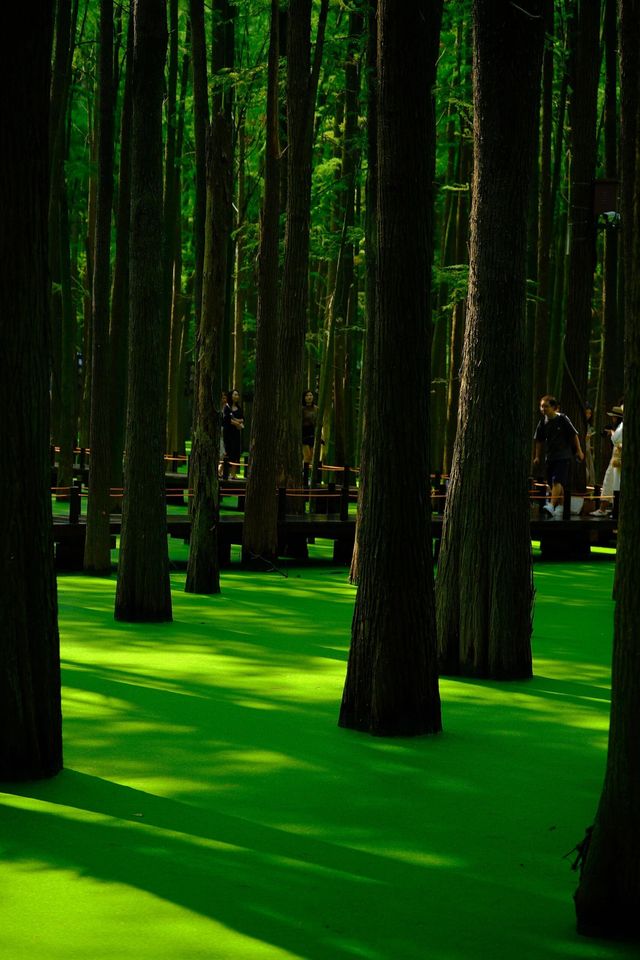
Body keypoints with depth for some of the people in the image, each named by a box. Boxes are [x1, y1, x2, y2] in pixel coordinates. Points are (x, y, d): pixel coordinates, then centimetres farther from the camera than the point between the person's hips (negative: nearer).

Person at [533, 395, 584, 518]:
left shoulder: (562, 419, -7)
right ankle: (560, 507, 25)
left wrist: (579, 450, 2)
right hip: (550, 456, 6)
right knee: (553, 483, 11)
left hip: (563, 456, -6)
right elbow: (539, 441, 16)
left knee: (557, 481, -19)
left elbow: (574, 435, 1)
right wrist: (537, 456, 15)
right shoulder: (543, 422, 5)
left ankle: (551, 506, -32)